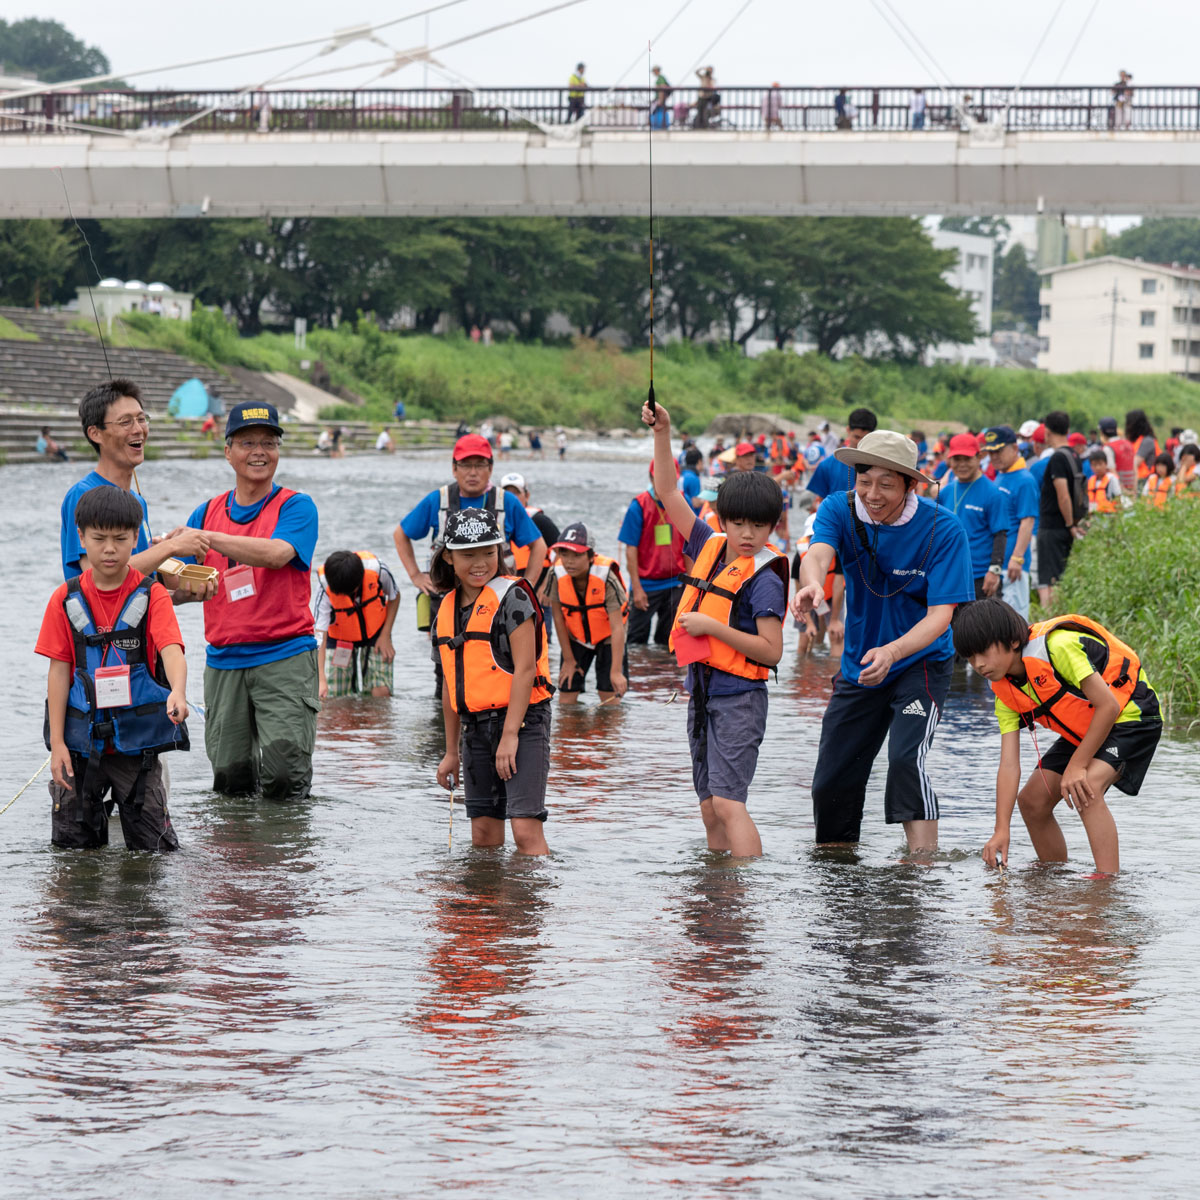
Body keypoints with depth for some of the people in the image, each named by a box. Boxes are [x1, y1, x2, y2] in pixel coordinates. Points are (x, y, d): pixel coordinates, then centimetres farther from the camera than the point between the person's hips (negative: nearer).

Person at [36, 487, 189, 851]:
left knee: (152, 845, 1)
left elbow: (171, 650, -18)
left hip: (137, 739, -1)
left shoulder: (151, 596, -4)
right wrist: (57, 743, -4)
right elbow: (59, 671, 2)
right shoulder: (66, 599, 2)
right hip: (81, 739, 1)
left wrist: (178, 692, -40)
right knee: (73, 843, 4)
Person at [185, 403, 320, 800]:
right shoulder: (208, 512, 13)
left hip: (284, 658, -4)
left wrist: (207, 538, -22)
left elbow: (277, 553, -21)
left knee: (283, 776, -13)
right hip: (224, 660, 4)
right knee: (230, 782, 4)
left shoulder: (295, 506, 0)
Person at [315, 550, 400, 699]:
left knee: (381, 692, -14)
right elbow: (319, 636, -34)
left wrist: (385, 636, -9)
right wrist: (321, 680, -43)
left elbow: (394, 597, -4)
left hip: (376, 634, 1)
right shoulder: (326, 590, -31)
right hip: (340, 640, -1)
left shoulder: (376, 570, -28)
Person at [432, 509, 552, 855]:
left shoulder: (511, 596, -9)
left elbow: (525, 669, -14)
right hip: (476, 727, 7)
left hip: (521, 721, -7)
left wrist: (510, 735, -20)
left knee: (526, 829, -15)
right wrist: (452, 751, 18)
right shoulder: (448, 608, 12)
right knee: (484, 835, 8)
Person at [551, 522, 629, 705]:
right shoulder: (558, 575, -23)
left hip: (607, 638, -3)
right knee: (566, 695, -3)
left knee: (609, 696, -11)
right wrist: (568, 659, -4)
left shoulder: (606, 579, -32)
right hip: (576, 639, 3)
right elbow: (558, 617, -9)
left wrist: (616, 671, -40)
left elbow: (617, 628, -33)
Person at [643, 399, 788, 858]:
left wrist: (712, 627, -19)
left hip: (739, 698, -8)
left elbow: (771, 651, -17)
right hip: (702, 691, 8)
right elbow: (669, 494, 12)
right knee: (710, 808, 10)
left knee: (728, 802, -17)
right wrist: (662, 434, 2)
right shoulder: (710, 548, 7)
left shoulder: (763, 578, -13)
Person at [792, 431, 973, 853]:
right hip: (858, 666, 4)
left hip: (921, 663, -4)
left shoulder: (943, 530, -21)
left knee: (906, 758, -26)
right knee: (832, 779, 8)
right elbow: (818, 553, -33)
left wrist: (892, 652, -44)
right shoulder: (840, 511, -12)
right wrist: (811, 584, -59)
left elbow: (940, 615, -25)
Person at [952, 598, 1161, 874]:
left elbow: (1108, 705, -28)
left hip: (1131, 716, -9)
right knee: (1032, 800, 4)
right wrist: (1001, 830, -21)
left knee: (1086, 788, -31)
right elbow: (1009, 765, -10)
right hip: (1082, 731, 9)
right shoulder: (1006, 691, -6)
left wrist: (1076, 767, -23)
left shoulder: (1057, 647, -30)